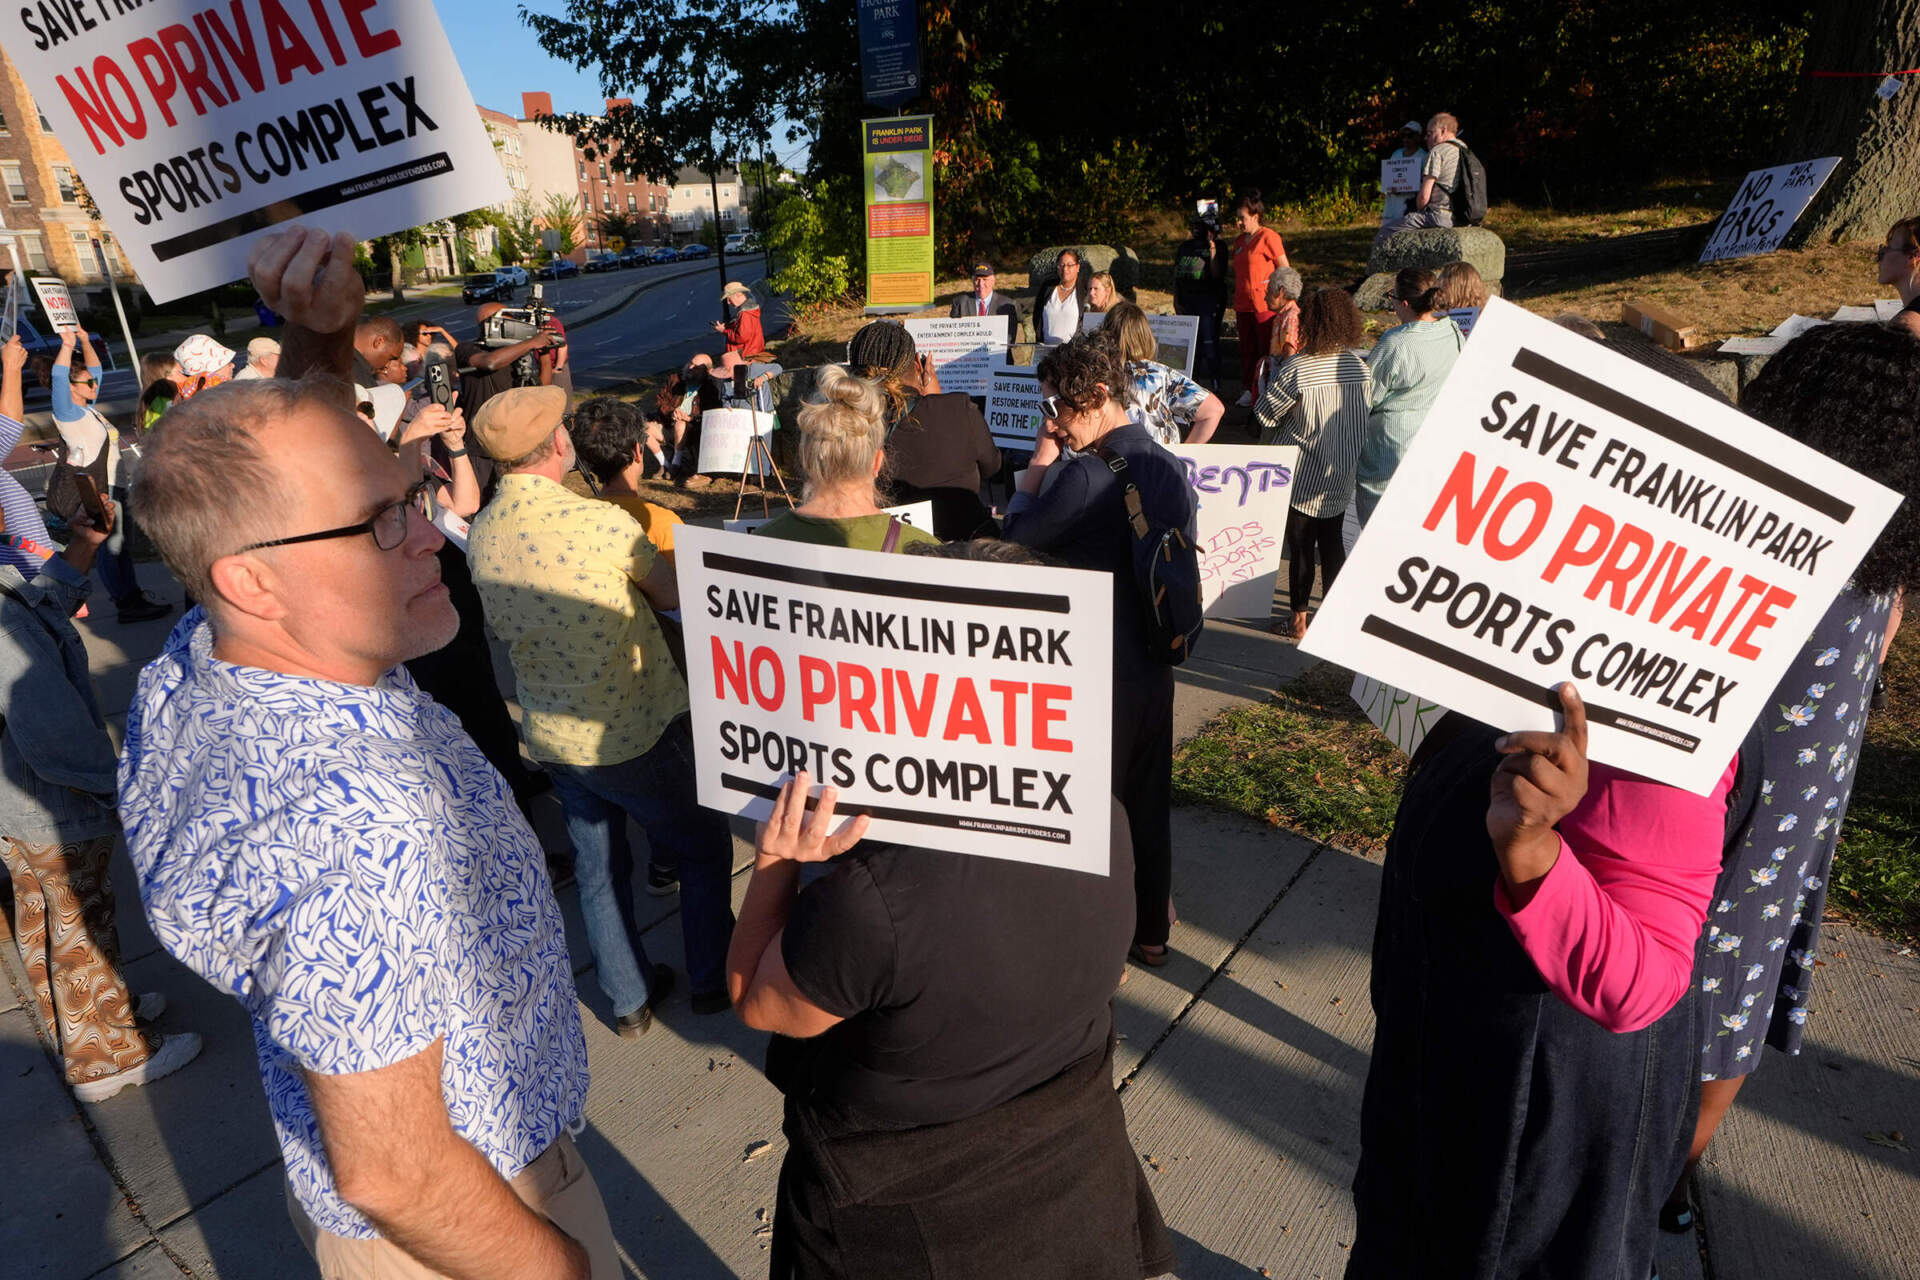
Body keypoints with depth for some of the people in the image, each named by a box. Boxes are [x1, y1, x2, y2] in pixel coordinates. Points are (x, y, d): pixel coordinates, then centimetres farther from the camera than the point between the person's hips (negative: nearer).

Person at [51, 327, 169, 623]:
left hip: (114, 488, 10)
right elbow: (59, 377, -28)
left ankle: (133, 595, 30)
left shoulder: (88, 408, 12)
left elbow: (94, 368, 21)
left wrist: (85, 341, 12)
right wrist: (67, 345, -29)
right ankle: (126, 606, 1)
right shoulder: (68, 414, -13)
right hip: (97, 493, -10)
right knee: (110, 549, -4)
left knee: (123, 546, 18)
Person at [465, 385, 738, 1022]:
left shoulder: (480, 534, -4)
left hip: (551, 737, 6)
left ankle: (630, 1000, 36)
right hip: (636, 733, -6)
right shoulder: (603, 522, -24)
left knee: (598, 867, 21)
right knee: (705, 848, 16)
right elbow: (673, 595, -8)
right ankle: (713, 980, 30)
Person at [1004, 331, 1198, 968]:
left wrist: (1040, 459, -6)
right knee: (1148, 800, 20)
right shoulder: (1169, 467, 3)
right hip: (1154, 667, 8)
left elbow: (1015, 537, -11)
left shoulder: (1085, 475, -23)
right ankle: (1150, 927, 36)